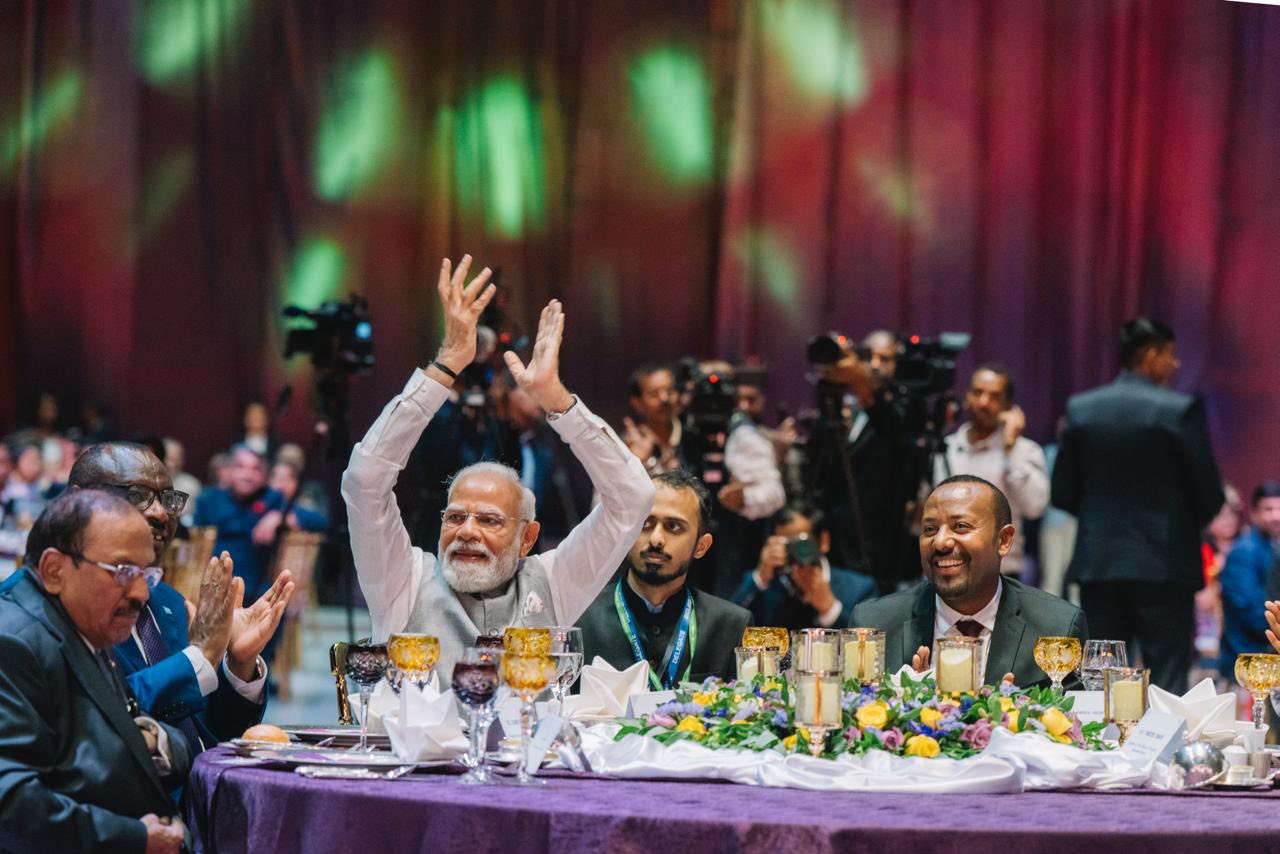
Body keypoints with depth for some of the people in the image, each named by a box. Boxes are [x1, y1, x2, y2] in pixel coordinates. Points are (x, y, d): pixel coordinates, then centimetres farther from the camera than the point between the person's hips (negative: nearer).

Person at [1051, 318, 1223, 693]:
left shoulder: (1080, 408, 2)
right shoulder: (1180, 410, -9)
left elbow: (1062, 493, 5)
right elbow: (1210, 495, -7)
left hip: (1097, 563, 4)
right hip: (1164, 564, -4)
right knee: (1167, 682, 0)